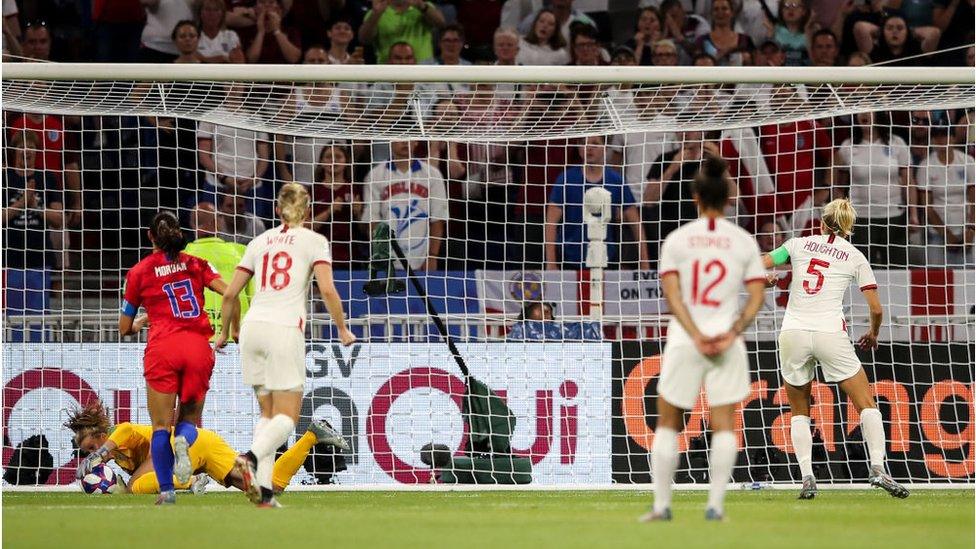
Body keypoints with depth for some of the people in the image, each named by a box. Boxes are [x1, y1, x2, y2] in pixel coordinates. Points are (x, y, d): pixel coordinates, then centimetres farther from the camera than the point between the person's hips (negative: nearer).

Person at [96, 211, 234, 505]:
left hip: (162, 348, -1)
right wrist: (231, 330, 11)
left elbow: (124, 328, 13)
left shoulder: (139, 272, 9)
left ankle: (166, 489, -6)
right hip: (198, 347, 1)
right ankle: (183, 441, -23)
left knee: (161, 425, 5)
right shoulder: (197, 265, 12)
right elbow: (230, 294, -2)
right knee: (190, 418, 12)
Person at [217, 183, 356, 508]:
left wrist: (226, 331, 29)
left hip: (253, 328, 5)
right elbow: (327, 290, -8)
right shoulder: (314, 241, 4)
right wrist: (342, 329, 4)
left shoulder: (260, 242, 16)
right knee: (287, 416, -2)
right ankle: (252, 457, -30)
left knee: (268, 413, 12)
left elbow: (230, 293, 15)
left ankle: (263, 491, -1)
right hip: (285, 330, -5)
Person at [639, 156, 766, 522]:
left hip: (684, 341, -1)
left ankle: (662, 504, 8)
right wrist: (733, 332, -10)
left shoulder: (677, 239, 0)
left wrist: (696, 336, -11)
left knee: (668, 423, 10)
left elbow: (671, 293, -8)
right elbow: (757, 296, -4)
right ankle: (715, 505, -2)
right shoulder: (743, 241, 3)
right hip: (728, 344, 1)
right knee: (723, 425, 4)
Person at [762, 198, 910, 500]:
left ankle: (807, 476, 0)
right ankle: (878, 469, -11)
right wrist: (873, 335, 25)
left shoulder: (799, 244, 10)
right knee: (867, 404, 7)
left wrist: (768, 279, 38)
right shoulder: (855, 257, 8)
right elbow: (876, 308, 5)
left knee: (799, 412, 16)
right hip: (830, 333, -1)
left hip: (793, 333, 1)